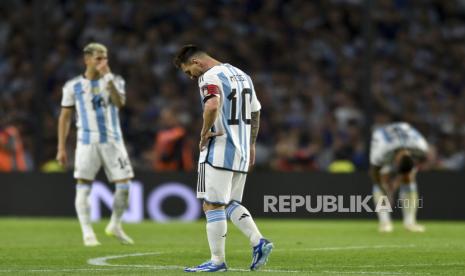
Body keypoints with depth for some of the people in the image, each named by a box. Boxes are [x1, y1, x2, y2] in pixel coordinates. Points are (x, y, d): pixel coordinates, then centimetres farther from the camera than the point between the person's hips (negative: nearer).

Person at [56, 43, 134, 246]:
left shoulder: (115, 81, 5)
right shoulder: (73, 86, 3)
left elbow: (119, 102, -15)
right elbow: (65, 117, 7)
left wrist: (107, 77, -19)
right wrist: (61, 148, 3)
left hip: (112, 140, 1)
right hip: (87, 142, -1)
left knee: (124, 183, -3)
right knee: (83, 187, -6)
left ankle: (115, 226, 16)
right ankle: (87, 233, -1)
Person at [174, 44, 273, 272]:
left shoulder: (210, 78, -12)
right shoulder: (240, 74, 17)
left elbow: (212, 105, -31)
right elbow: (255, 112, 23)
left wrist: (204, 133, -17)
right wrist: (251, 145, 28)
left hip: (219, 151, -9)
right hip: (241, 151, 9)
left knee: (213, 206, -2)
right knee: (231, 203, 16)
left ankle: (217, 260, 0)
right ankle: (258, 242, -1)